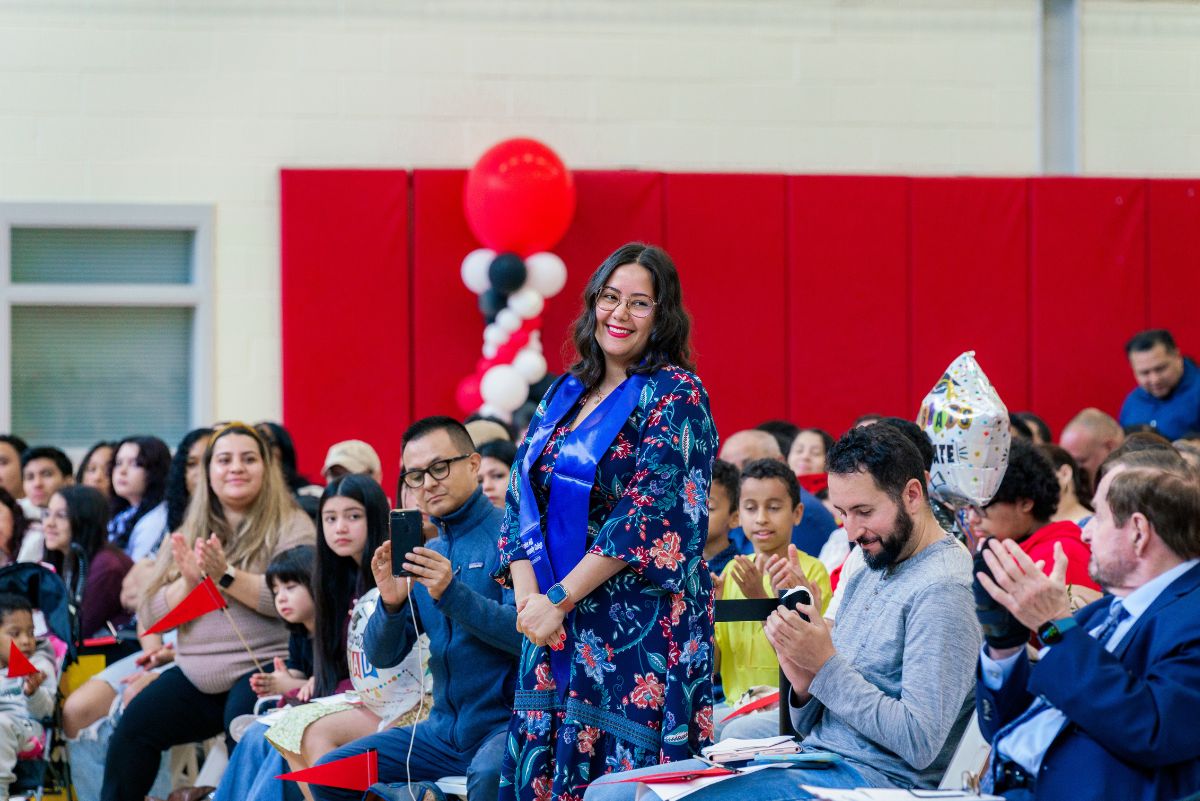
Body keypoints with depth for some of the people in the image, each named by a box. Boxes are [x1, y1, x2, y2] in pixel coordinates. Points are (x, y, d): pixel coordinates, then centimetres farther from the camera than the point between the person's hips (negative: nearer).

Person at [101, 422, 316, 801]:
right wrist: (188, 581, -9)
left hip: (263, 667, -5)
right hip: (196, 674, 5)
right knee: (135, 724, -15)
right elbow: (151, 616, 9)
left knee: (242, 722, -34)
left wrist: (226, 575, -21)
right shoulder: (190, 534, 17)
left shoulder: (291, 528, 1)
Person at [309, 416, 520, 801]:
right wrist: (391, 603, -12)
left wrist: (452, 594, -25)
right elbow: (381, 655, 8)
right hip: (445, 732, 7)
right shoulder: (426, 554, 14)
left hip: (505, 723, -7)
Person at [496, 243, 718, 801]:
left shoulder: (674, 395, -5)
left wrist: (559, 598, -15)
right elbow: (520, 501, 10)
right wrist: (529, 597, -7)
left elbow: (648, 510, -15)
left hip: (637, 629, -6)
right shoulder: (563, 395, 15)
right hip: (557, 632, 6)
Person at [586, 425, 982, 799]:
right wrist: (804, 684, -4)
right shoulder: (868, 576, 19)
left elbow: (921, 744, -19)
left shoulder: (942, 588, -11)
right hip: (814, 760, 9)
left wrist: (826, 665, -17)